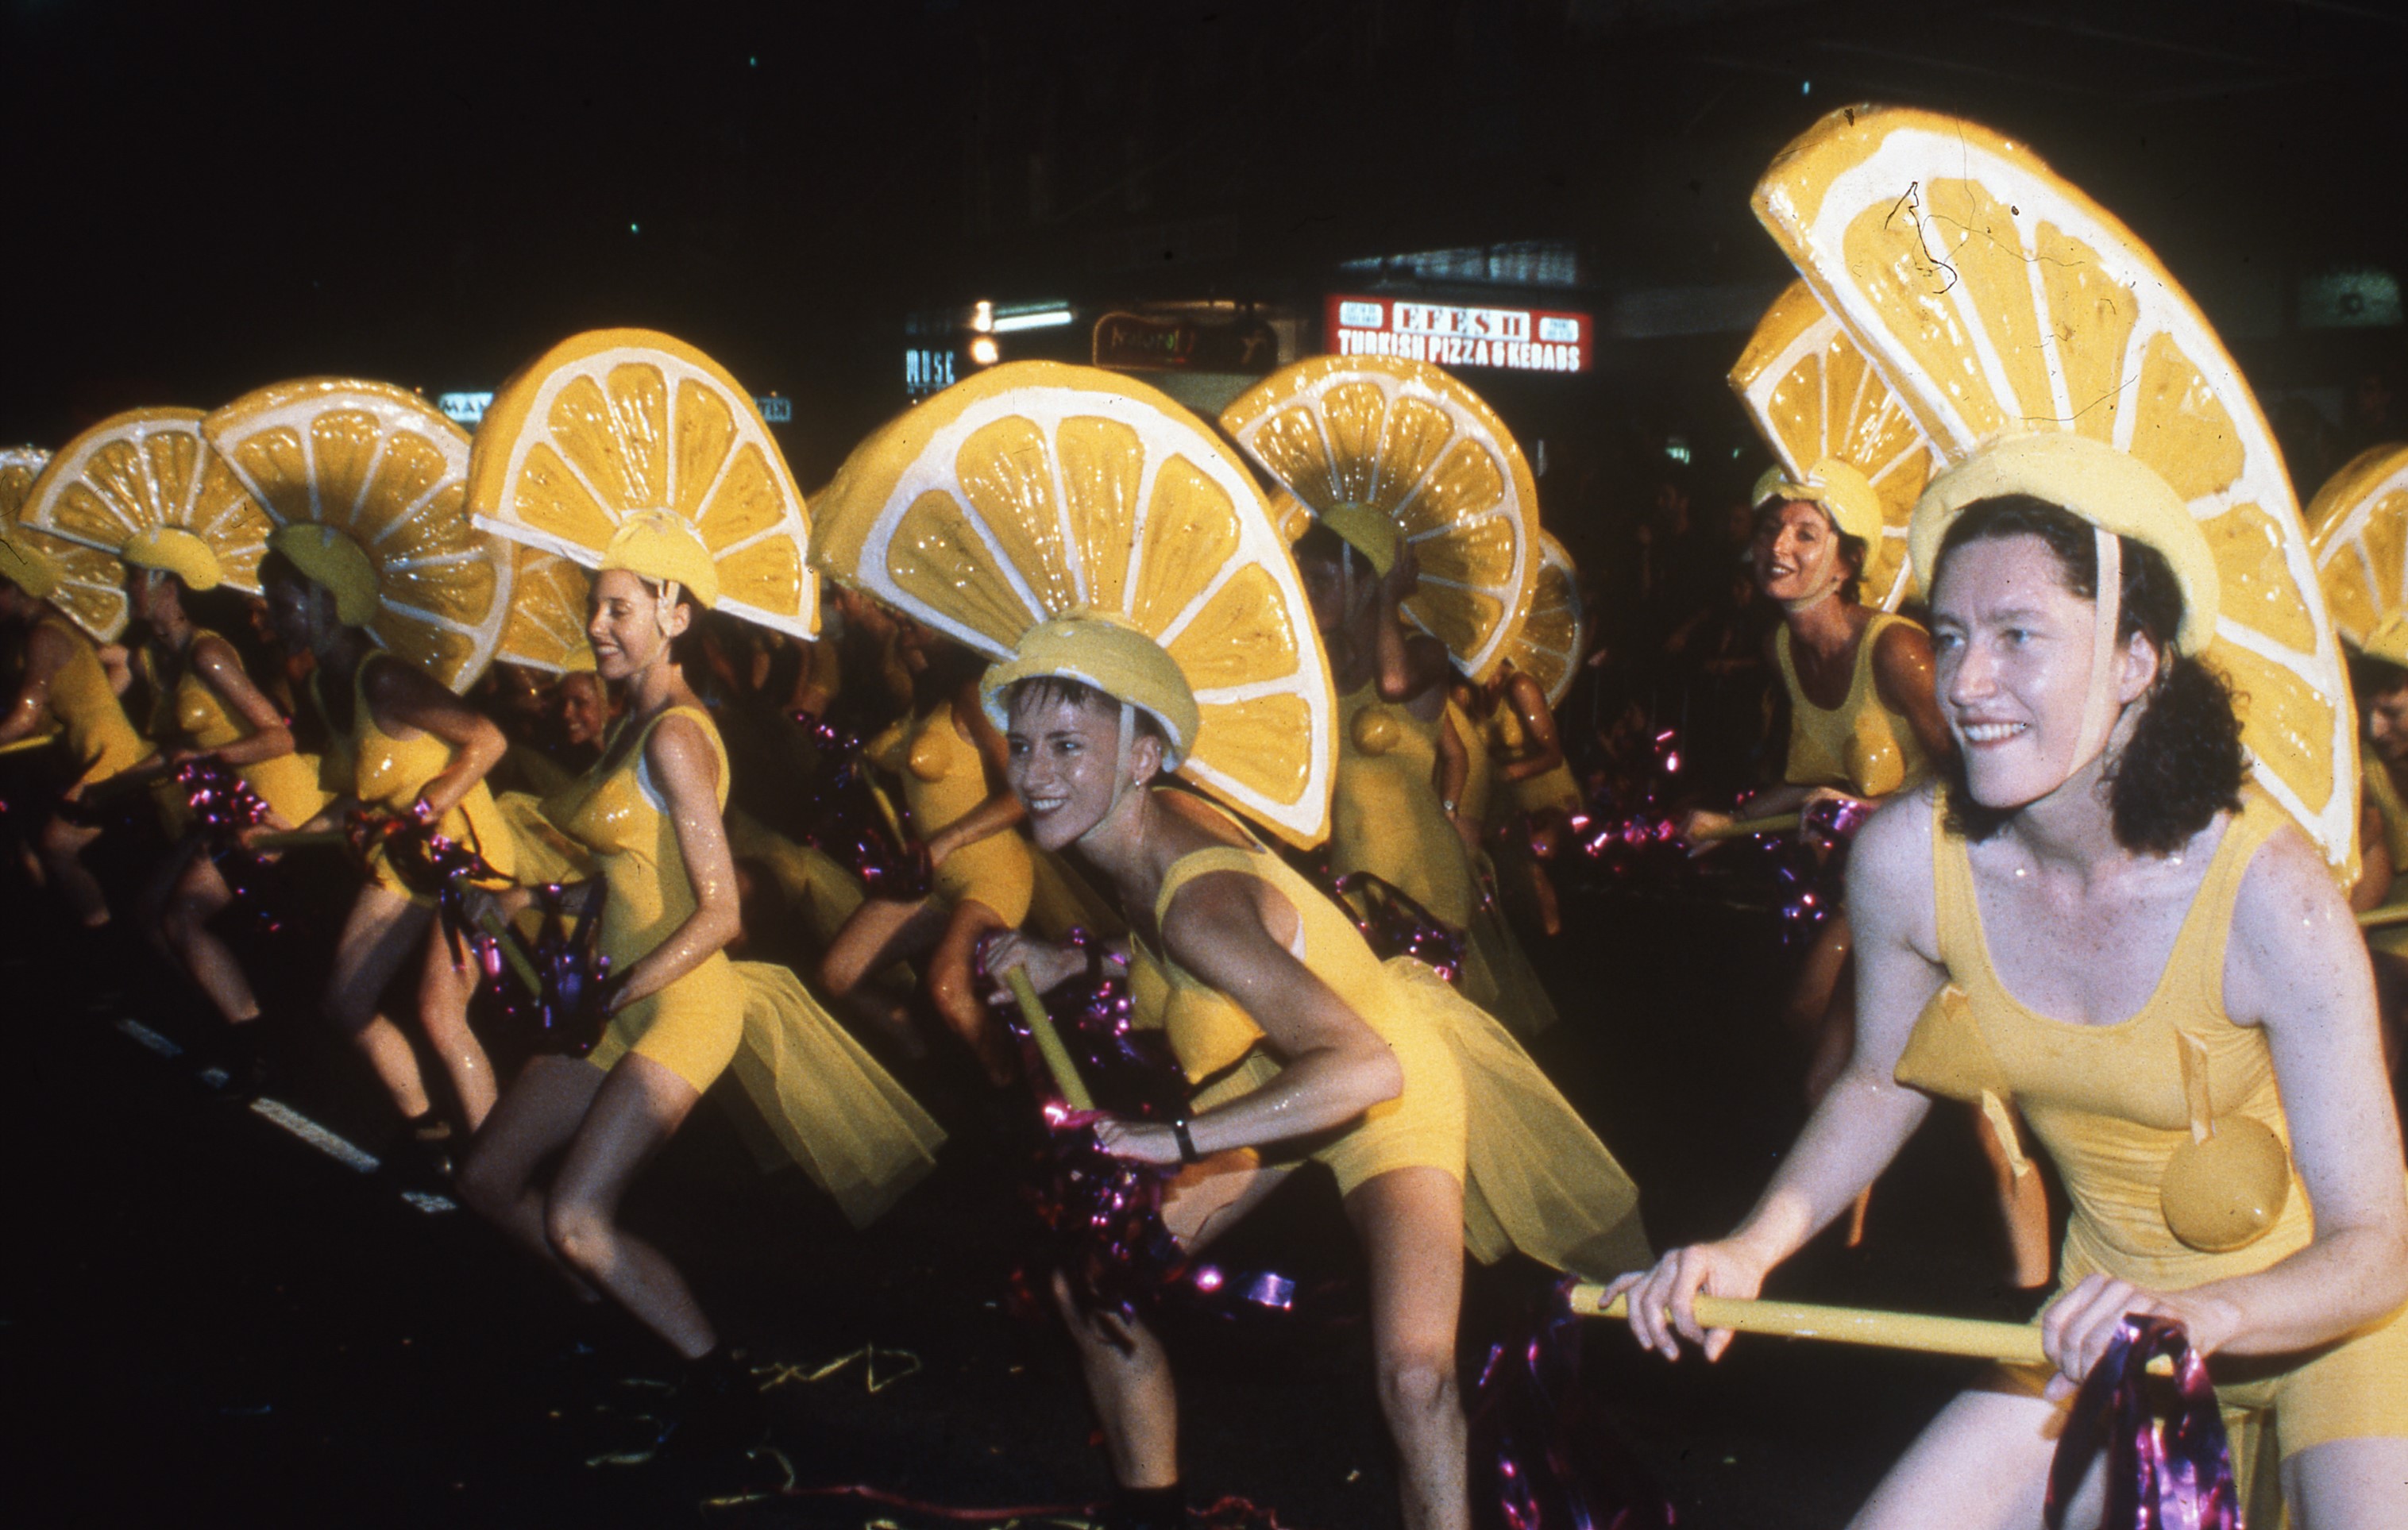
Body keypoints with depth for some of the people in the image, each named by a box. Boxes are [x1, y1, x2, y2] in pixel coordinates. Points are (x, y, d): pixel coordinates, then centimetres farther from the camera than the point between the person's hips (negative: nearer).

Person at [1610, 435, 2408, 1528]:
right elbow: (1884, 1081, 3)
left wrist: (2207, 1312, -41)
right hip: (2114, 1309, 4)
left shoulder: (2266, 894, -27)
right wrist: (1747, 1252, -10)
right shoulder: (1905, 858, -16)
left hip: (2317, 1315, -3)